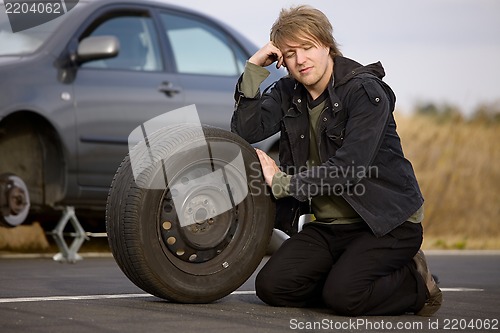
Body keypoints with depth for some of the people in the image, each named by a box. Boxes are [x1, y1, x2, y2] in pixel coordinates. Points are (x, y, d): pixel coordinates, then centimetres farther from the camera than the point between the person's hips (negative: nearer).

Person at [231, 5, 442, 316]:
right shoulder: (288, 93, 6)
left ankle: (416, 283, 4)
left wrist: (282, 183, -16)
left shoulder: (366, 91, -14)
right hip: (329, 226, 6)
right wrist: (254, 68, -13)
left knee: (343, 296, -26)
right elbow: (246, 130, -8)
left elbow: (350, 167, -22)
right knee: (271, 286, -11)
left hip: (386, 222, -6)